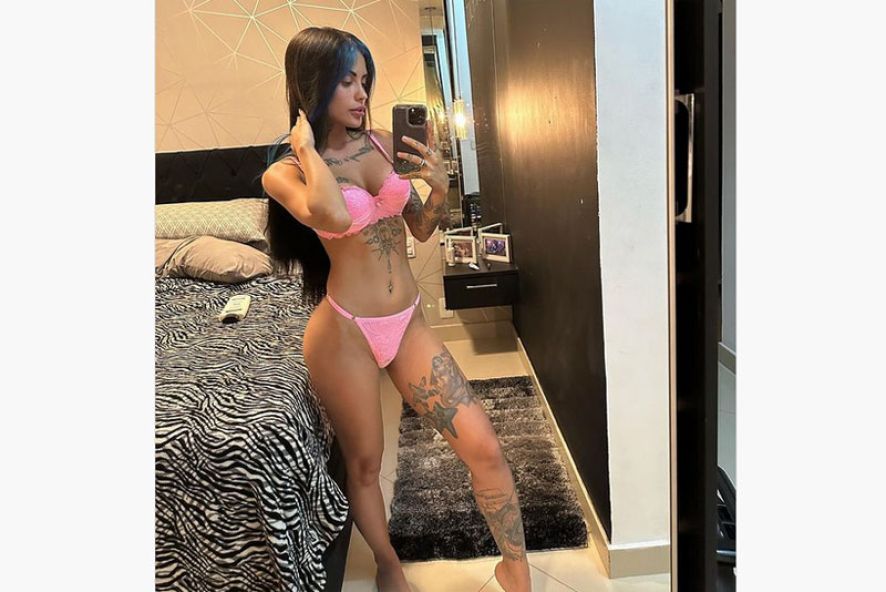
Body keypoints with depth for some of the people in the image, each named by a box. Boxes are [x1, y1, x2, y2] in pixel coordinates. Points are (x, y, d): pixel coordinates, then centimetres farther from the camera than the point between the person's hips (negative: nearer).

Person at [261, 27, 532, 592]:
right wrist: (307, 148, -16)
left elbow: (422, 228, 13)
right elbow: (334, 216, -31)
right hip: (345, 331, -3)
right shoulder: (284, 172, -7)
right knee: (364, 464, 14)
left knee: (485, 448, -2)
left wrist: (440, 187, -5)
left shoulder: (382, 142, 6)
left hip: (408, 322, 4)